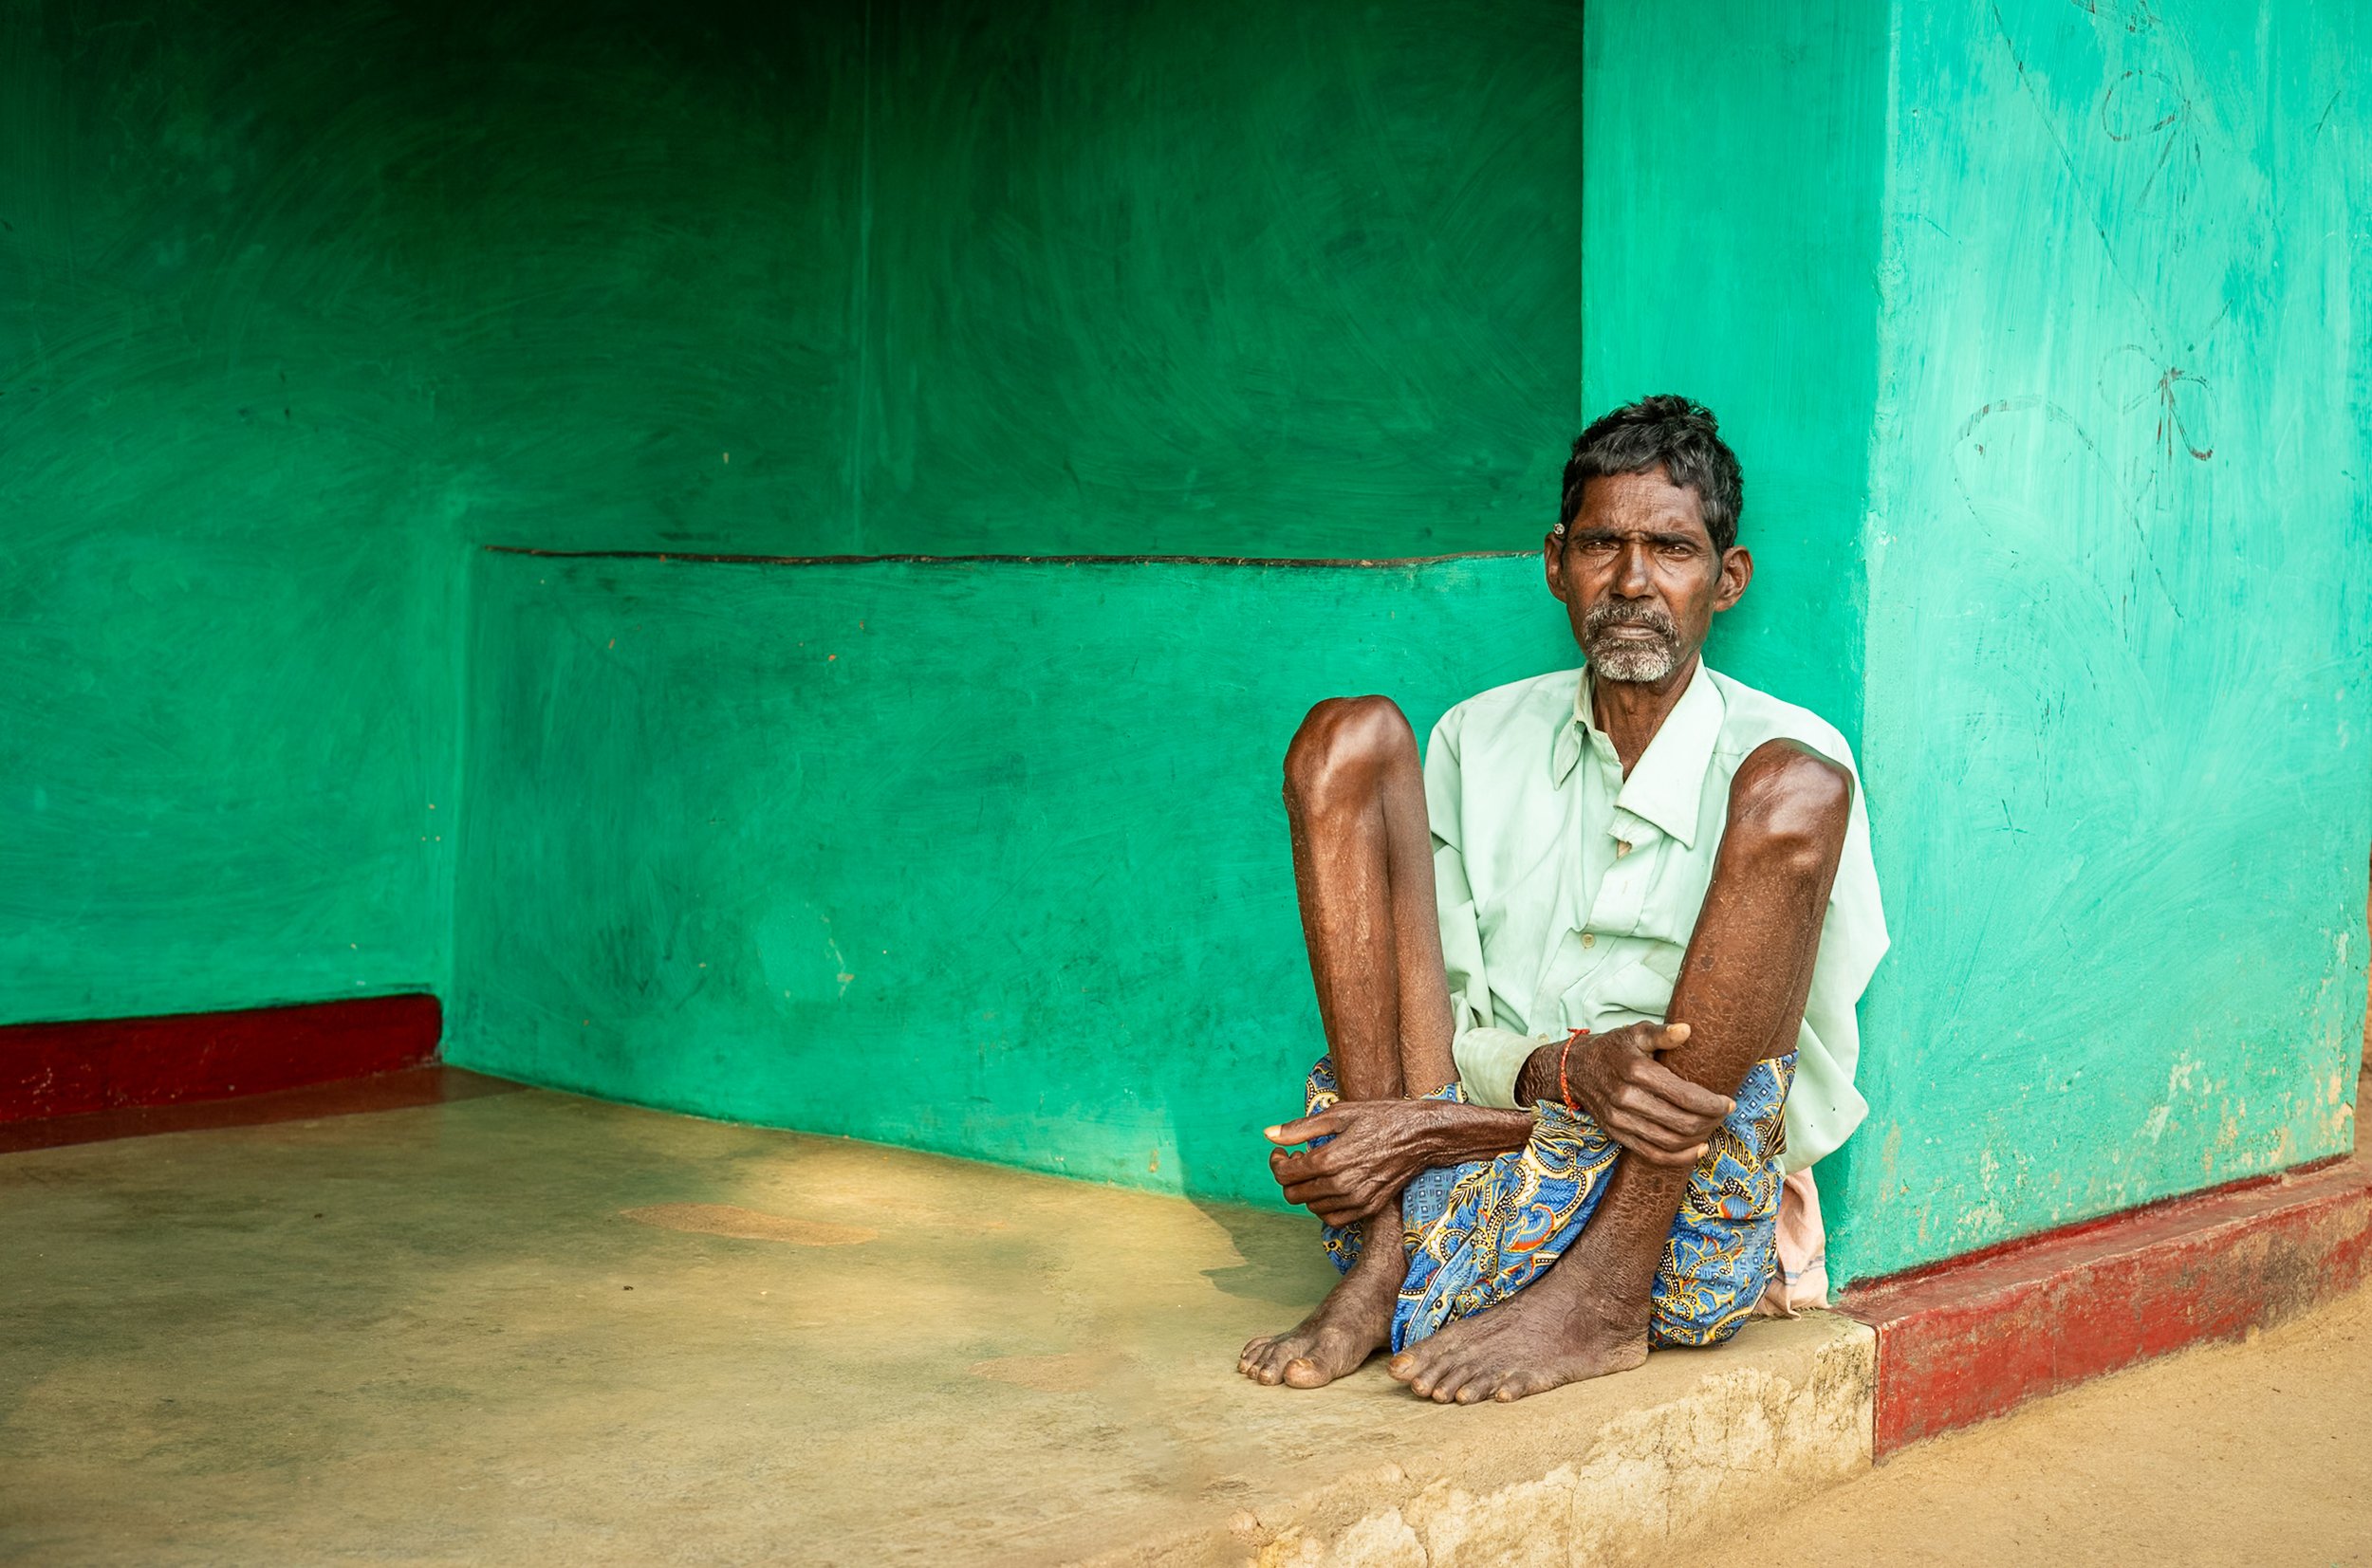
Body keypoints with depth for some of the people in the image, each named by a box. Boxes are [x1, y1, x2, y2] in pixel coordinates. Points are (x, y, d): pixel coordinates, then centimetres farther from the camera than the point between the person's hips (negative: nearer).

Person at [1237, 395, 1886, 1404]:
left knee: (1792, 790, -20)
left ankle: (1600, 1301, -25)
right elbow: (1440, 1021, 5)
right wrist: (1568, 1070, -22)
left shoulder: (1791, 759, 1)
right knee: (1349, 737, -4)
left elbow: (1811, 1104, -8)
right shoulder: (1480, 740, 12)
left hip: (1673, 1213, -3)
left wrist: (1445, 1123, -16)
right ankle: (1385, 1254, -17)